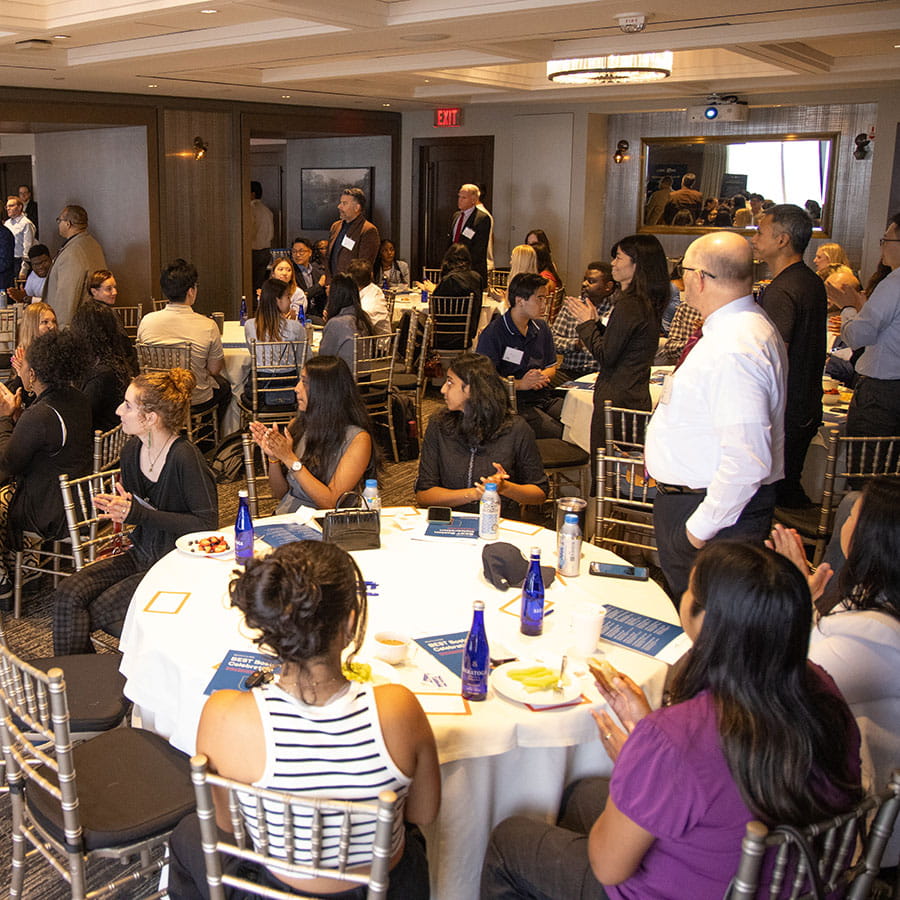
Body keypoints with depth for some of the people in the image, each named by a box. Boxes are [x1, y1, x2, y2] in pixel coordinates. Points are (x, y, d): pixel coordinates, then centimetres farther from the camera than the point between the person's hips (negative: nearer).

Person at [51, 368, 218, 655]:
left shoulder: (184, 457, -21)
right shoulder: (132, 449, 4)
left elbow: (208, 523, -21)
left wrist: (139, 513, -23)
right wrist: (118, 507, -6)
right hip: (142, 554, 7)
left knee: (98, 611, -16)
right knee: (68, 594, -11)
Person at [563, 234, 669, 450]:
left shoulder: (629, 305, -18)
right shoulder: (648, 303, 11)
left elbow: (606, 356, -16)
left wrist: (587, 323, -3)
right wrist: (595, 321, 13)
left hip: (617, 398, -10)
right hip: (637, 397, 10)